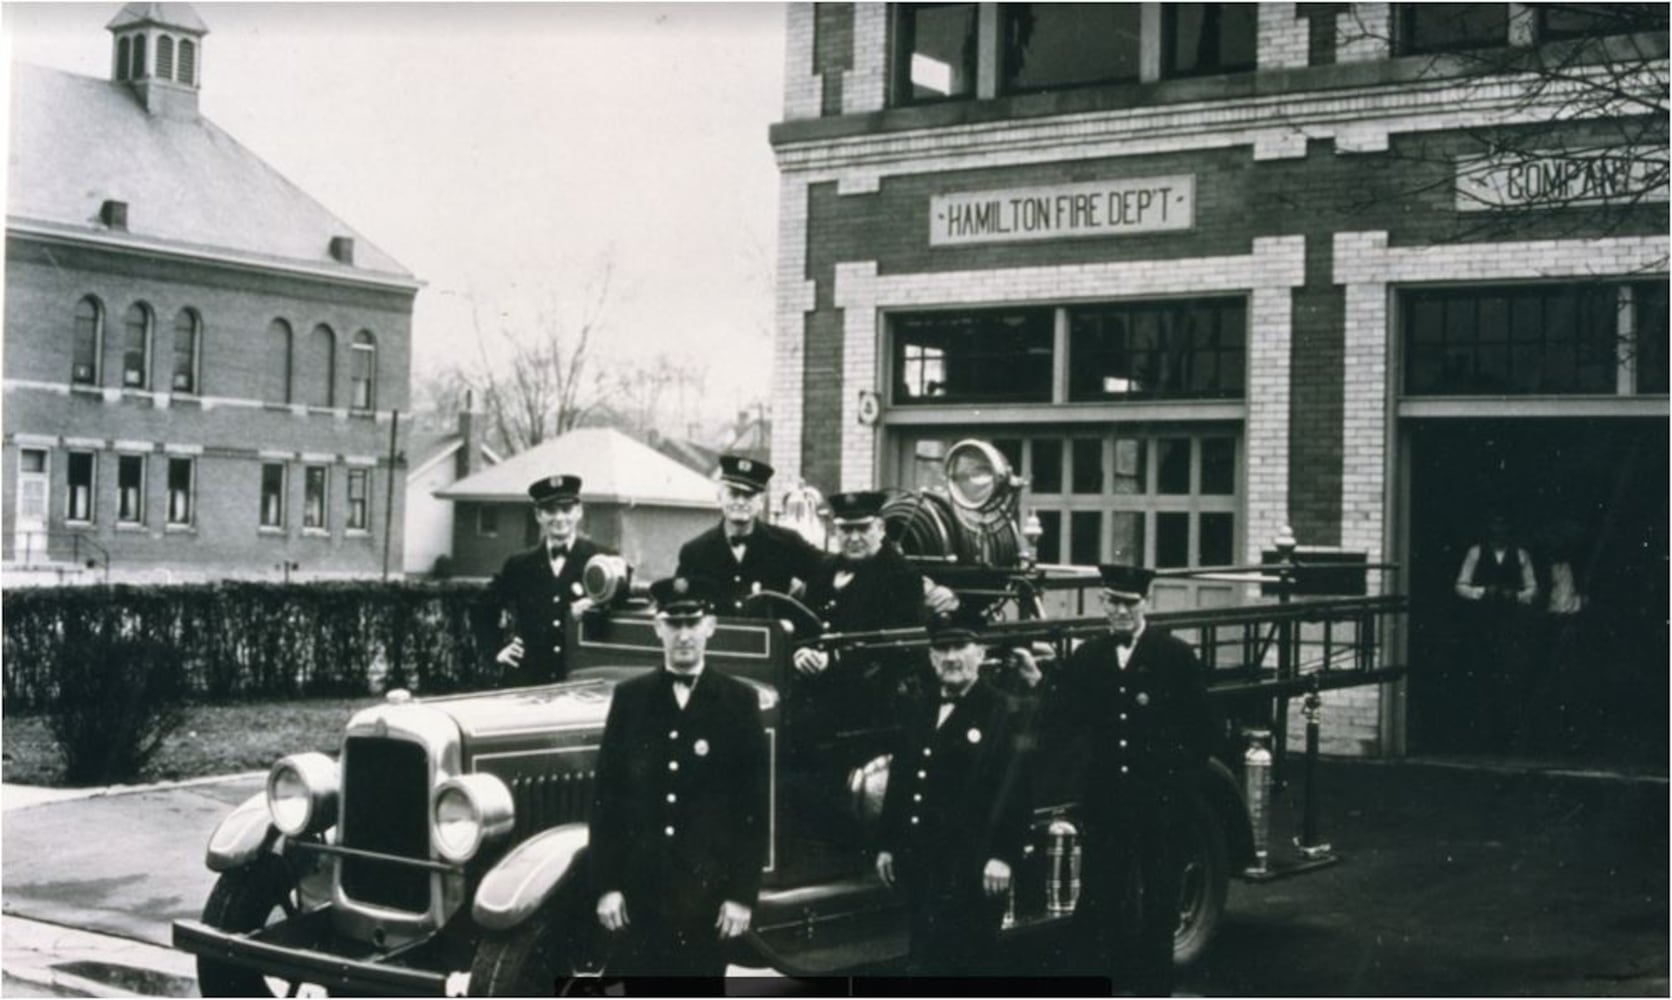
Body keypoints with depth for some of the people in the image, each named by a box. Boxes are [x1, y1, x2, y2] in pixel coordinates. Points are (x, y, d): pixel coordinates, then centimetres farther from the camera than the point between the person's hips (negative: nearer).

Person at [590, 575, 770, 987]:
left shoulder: (739, 701, 0)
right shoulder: (629, 698, 5)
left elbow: (754, 805, -1)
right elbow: (606, 797, 4)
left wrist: (743, 893, -6)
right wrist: (606, 885, -1)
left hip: (708, 890, -1)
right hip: (638, 888, 1)